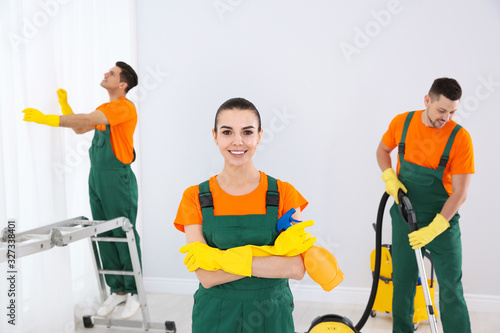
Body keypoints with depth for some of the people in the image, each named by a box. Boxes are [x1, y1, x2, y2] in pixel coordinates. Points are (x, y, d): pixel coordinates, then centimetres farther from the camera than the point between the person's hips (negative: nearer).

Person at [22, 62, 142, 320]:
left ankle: (134, 292, 8)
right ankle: (117, 290, 19)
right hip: (96, 176, 9)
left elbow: (87, 120, -23)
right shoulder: (104, 109, 18)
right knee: (103, 237, 10)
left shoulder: (124, 107, -12)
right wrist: (64, 103, 19)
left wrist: (46, 119, -24)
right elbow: (79, 128, 27)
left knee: (124, 236, -3)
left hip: (117, 177, -9)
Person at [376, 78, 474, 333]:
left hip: (442, 219, -3)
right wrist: (390, 178, -6)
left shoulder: (460, 138, -15)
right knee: (402, 283, 11)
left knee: (451, 289, 0)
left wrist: (434, 229, -24)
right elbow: (383, 150, 14)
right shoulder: (402, 123, -5)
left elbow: (460, 192, -16)